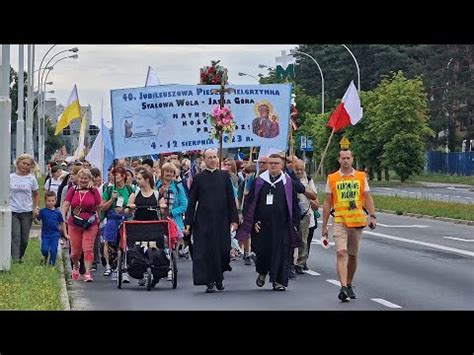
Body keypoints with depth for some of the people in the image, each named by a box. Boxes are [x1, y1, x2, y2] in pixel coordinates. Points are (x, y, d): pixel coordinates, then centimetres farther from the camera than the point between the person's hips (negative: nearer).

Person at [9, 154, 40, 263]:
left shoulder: (31, 179, 4)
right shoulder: (11, 177, 3)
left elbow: (36, 195, 12)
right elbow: (5, 193, 8)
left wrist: (36, 208, 1)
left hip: (27, 212, 1)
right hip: (13, 211, -1)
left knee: (24, 238, 5)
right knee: (15, 236, -11)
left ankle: (20, 256, 24)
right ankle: (15, 259, -14)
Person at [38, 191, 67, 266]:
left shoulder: (57, 212, 2)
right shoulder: (43, 211, -2)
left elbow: (62, 223, 12)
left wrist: (65, 234, 13)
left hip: (55, 235, 1)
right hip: (45, 234, -1)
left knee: (53, 250, -7)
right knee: (44, 249, -13)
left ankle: (51, 264, 10)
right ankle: (45, 257, 21)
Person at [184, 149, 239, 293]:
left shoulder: (224, 176, 6)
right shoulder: (198, 178, 3)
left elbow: (231, 199, 6)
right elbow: (192, 201, 4)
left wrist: (234, 219, -1)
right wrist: (188, 222, -2)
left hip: (222, 220, 1)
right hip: (203, 220, -1)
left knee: (222, 250, 2)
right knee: (206, 251, -3)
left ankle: (219, 278, 24)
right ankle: (210, 282, 3)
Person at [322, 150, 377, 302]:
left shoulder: (361, 177, 8)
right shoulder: (332, 178, 5)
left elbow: (367, 198, 11)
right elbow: (327, 203, 8)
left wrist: (373, 216, -3)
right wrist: (324, 225, 7)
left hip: (357, 221, 2)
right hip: (339, 221, -2)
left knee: (353, 255, 11)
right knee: (341, 253, -17)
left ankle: (349, 285, 27)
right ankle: (343, 287, -26)